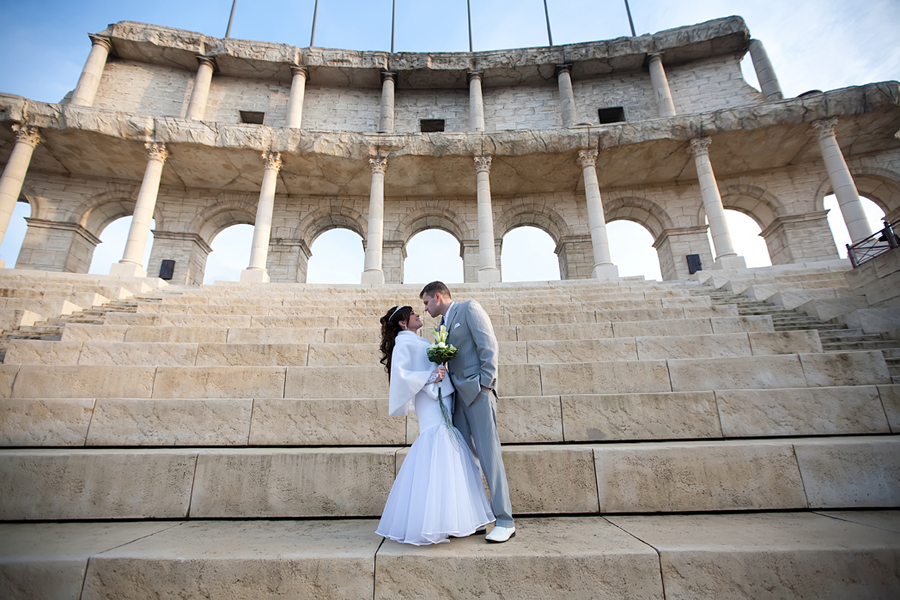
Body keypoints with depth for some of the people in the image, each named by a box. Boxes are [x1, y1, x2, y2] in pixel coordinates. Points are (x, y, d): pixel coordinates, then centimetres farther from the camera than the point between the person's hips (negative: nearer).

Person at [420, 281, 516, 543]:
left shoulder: (469, 308, 0)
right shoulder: (443, 325, 22)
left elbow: (488, 344, -9)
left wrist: (486, 382, -14)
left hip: (477, 391, -8)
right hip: (458, 394, 8)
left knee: (488, 452, -7)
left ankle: (505, 521, 2)